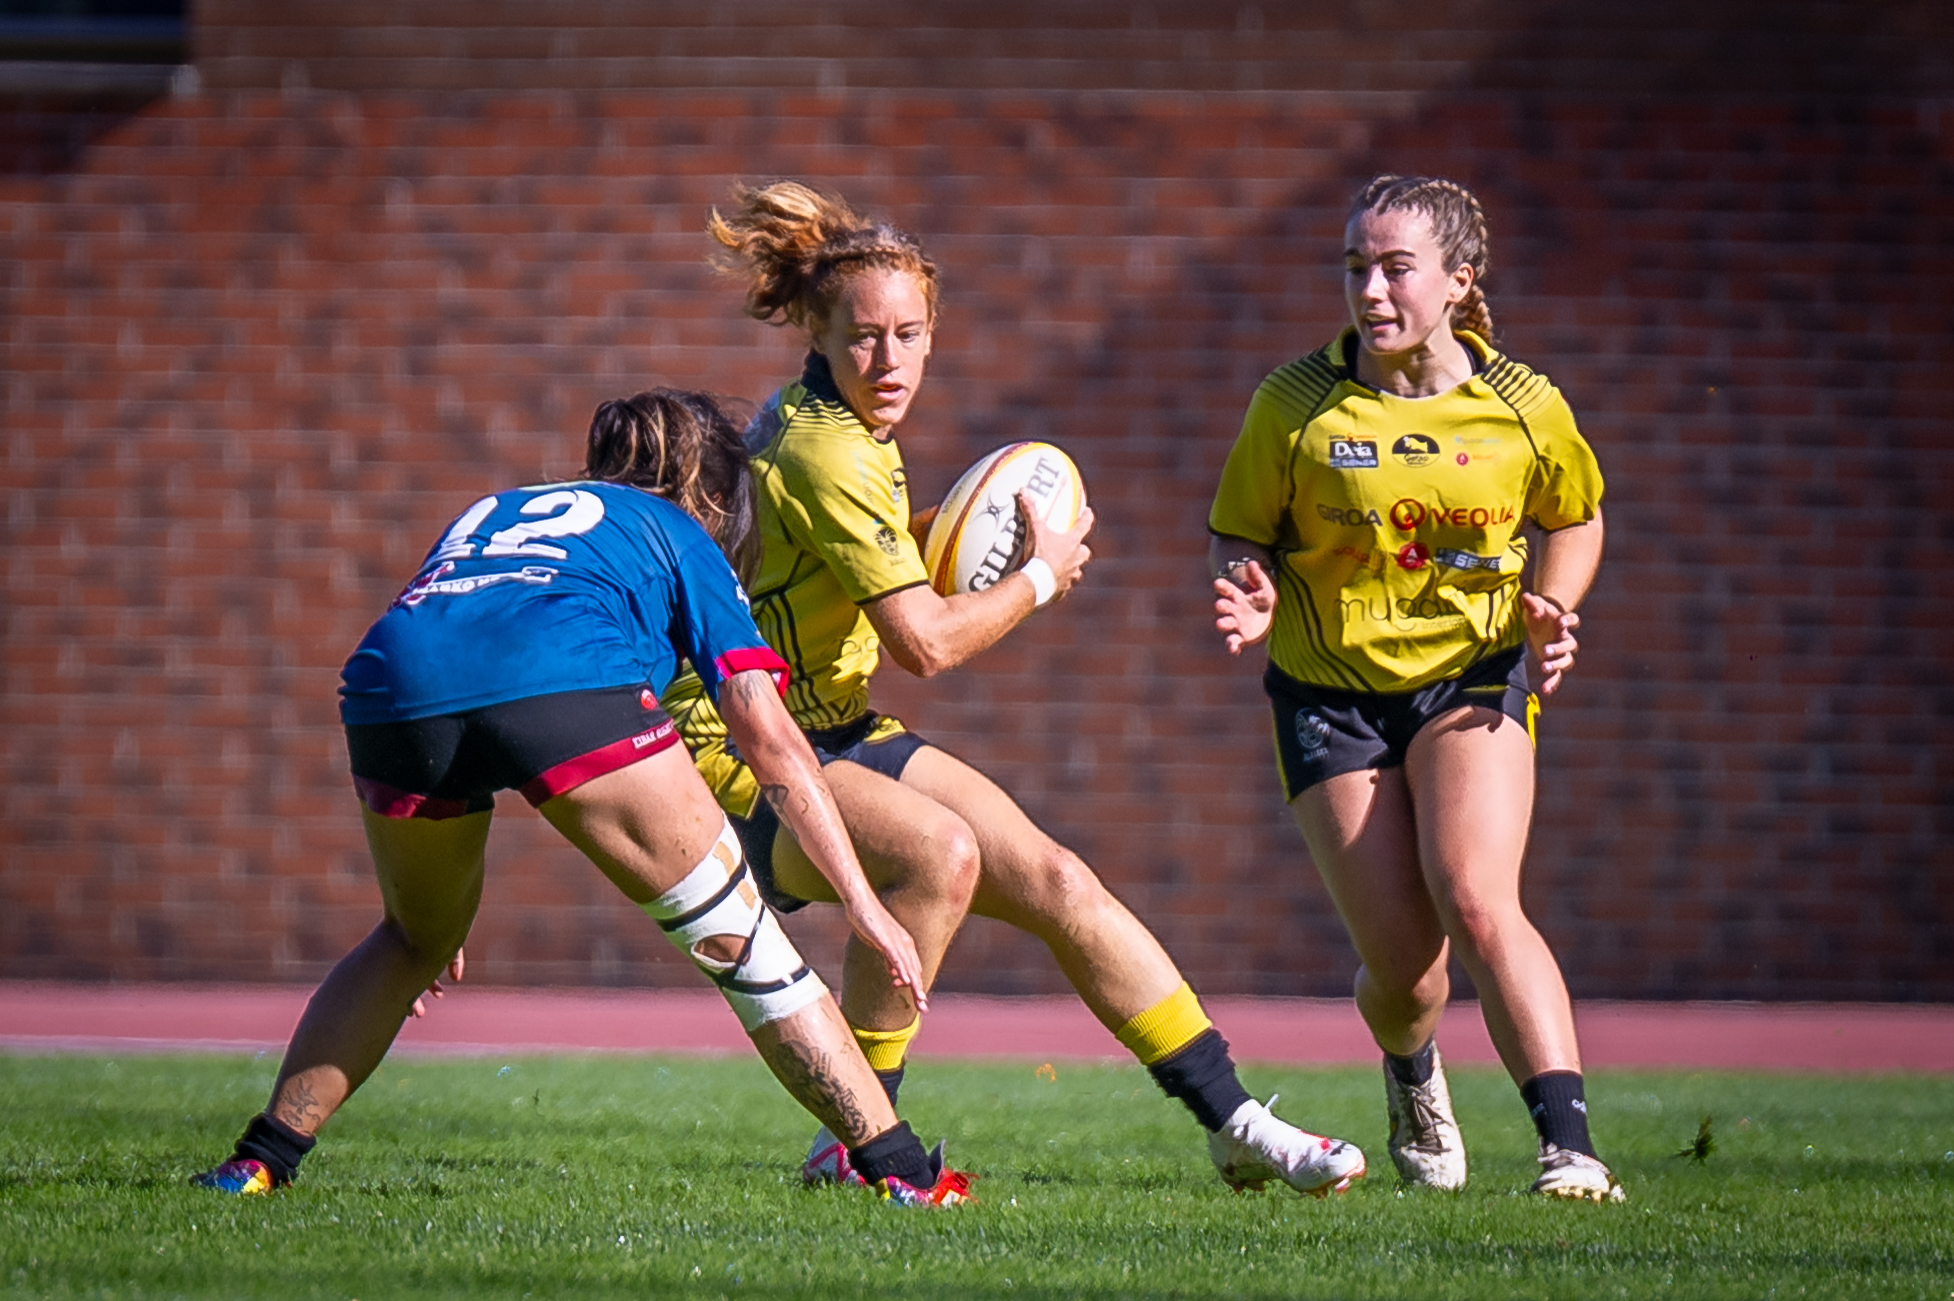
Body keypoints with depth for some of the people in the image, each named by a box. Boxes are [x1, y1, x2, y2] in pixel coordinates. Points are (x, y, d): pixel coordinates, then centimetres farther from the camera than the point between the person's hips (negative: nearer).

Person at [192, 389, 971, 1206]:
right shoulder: (681, 539, 31)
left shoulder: (487, 513, 43)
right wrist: (862, 903, 20)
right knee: (732, 930, 11)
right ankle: (898, 1170, 9)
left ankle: (257, 1161, 25)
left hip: (390, 680, 4)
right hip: (563, 680, -4)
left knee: (416, 938, 31)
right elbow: (771, 740, 20)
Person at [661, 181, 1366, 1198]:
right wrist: (1041, 576, -7)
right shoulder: (825, 454, -22)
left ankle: (1237, 1127, 4)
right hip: (740, 762, -9)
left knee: (1056, 882, -2)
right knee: (938, 850, -34)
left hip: (834, 731, 9)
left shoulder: (849, 431, 9)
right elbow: (925, 644, -22)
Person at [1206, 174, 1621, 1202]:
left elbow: (1575, 519, 15)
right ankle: (1412, 1078, 35)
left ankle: (1570, 1147, -28)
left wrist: (1551, 610, -4)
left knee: (1476, 903, -25)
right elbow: (1237, 534, 4)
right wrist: (1254, 598, -18)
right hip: (1331, 693, 1)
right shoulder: (1296, 405, -7)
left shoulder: (1525, 409, -4)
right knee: (1399, 957, -3)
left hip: (1470, 682, 0)